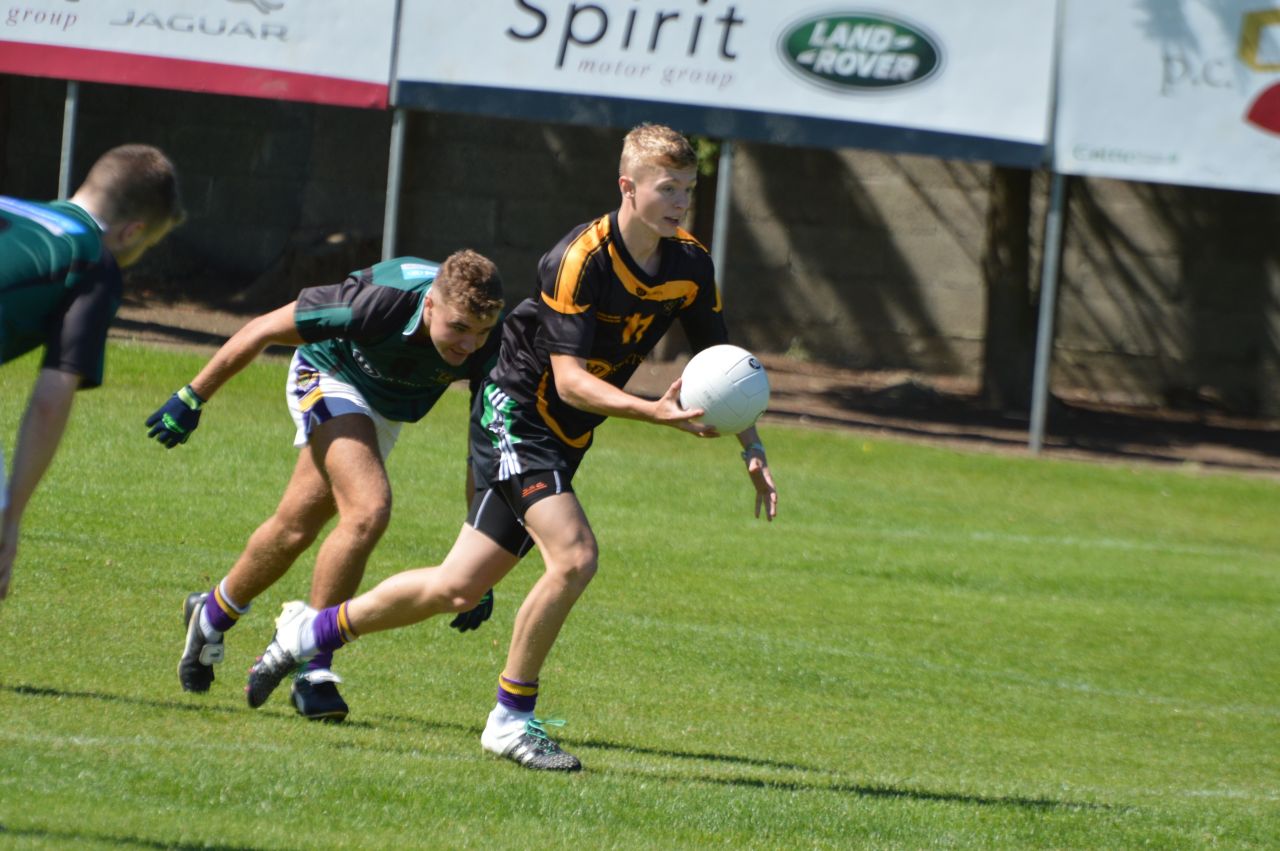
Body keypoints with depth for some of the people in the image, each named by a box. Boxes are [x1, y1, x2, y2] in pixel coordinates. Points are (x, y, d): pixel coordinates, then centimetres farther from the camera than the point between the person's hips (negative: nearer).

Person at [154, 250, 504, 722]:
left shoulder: (487, 349, -30)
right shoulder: (378, 304, -40)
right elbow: (262, 329, -25)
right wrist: (193, 397, -16)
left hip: (388, 408, 5)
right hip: (328, 376, -5)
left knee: (296, 528, 12)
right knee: (368, 511, -23)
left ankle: (212, 614, 35)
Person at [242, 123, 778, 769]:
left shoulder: (690, 264, -3)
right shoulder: (579, 260, -24)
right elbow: (569, 377, -26)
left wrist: (751, 447, 2)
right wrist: (656, 413, -39)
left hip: (562, 440, 7)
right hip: (514, 410, -7)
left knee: (457, 589, 8)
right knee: (574, 557, -25)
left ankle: (312, 630, 27)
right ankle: (511, 720, -11)